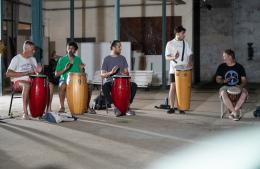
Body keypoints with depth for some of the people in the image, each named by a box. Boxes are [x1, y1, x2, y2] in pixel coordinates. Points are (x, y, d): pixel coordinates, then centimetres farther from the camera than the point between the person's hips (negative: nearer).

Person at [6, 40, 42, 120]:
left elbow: (36, 72, 13)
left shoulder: (33, 59, 14)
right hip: (18, 81, -6)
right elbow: (8, 74, -13)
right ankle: (25, 112, -37)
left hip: (30, 81, 6)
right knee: (27, 85, -41)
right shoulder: (16, 59, -6)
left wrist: (38, 71, -12)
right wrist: (24, 73, -19)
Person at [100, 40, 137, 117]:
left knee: (134, 85, -23)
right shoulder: (106, 59, 2)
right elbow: (102, 75, -3)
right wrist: (111, 72, -21)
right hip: (110, 82, -3)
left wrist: (126, 74, -13)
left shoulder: (122, 58, 13)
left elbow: (126, 71, 11)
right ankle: (115, 107, -25)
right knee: (104, 87, -36)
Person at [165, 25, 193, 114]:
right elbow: (167, 57, -4)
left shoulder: (185, 43, 10)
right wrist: (173, 57, -25)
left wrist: (190, 62, -10)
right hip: (174, 69, -2)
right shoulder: (170, 44, 1)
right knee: (173, 87, -6)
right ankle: (172, 107, -1)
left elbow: (189, 54, 11)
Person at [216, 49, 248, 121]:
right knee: (223, 93, -37)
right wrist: (224, 81, -16)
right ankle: (235, 113, -30)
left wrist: (241, 86, -19)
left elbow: (244, 79, 3)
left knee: (245, 92, -33)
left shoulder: (239, 67, 4)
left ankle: (233, 112, -29)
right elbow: (217, 79, 6)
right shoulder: (221, 67, 5)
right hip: (225, 87, 0)